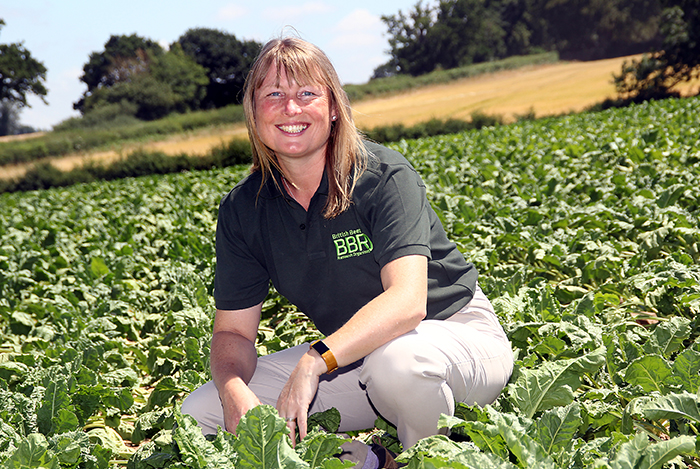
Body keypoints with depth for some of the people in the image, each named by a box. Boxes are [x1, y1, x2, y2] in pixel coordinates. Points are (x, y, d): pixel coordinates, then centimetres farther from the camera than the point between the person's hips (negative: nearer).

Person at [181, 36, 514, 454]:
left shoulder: (384, 175, -20)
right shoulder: (242, 210, -6)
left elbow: (406, 301, -32)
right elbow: (234, 331, -3)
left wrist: (314, 362, -44)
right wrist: (234, 391, -26)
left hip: (459, 334, -4)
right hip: (349, 354, 5)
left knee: (394, 359, -41)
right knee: (197, 413, -6)